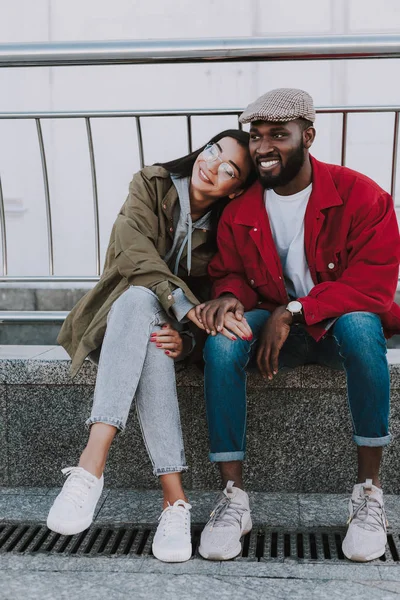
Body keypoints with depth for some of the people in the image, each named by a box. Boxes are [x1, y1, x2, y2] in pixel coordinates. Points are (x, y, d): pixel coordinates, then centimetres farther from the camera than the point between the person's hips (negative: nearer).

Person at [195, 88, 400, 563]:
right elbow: (230, 273, 9)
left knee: (360, 326, -38)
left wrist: (293, 311, -25)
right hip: (273, 327, 3)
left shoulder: (359, 195, -12)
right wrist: (230, 297, -18)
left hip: (340, 323, -3)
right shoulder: (239, 211, 1)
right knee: (221, 340, -29)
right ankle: (233, 497, -24)